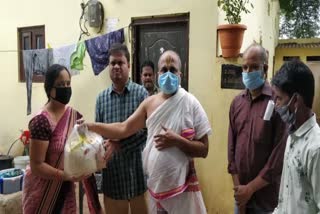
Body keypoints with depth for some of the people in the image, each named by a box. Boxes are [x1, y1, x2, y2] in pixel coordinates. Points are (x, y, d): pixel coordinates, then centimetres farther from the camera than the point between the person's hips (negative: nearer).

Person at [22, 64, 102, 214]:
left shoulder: (76, 117, 0)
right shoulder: (41, 121, -20)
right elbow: (36, 165, -19)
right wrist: (68, 176, -26)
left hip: (66, 190, 6)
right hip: (42, 192, -6)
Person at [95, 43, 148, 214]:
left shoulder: (141, 93, -5)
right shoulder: (101, 98, 6)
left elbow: (146, 130, -13)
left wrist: (119, 144, -20)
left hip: (137, 166, -3)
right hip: (112, 169, 3)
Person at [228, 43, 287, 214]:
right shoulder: (237, 102, 2)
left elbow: (280, 154, -16)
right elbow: (231, 146, 3)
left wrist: (250, 188, -12)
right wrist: (238, 188, -3)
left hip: (267, 197, -4)